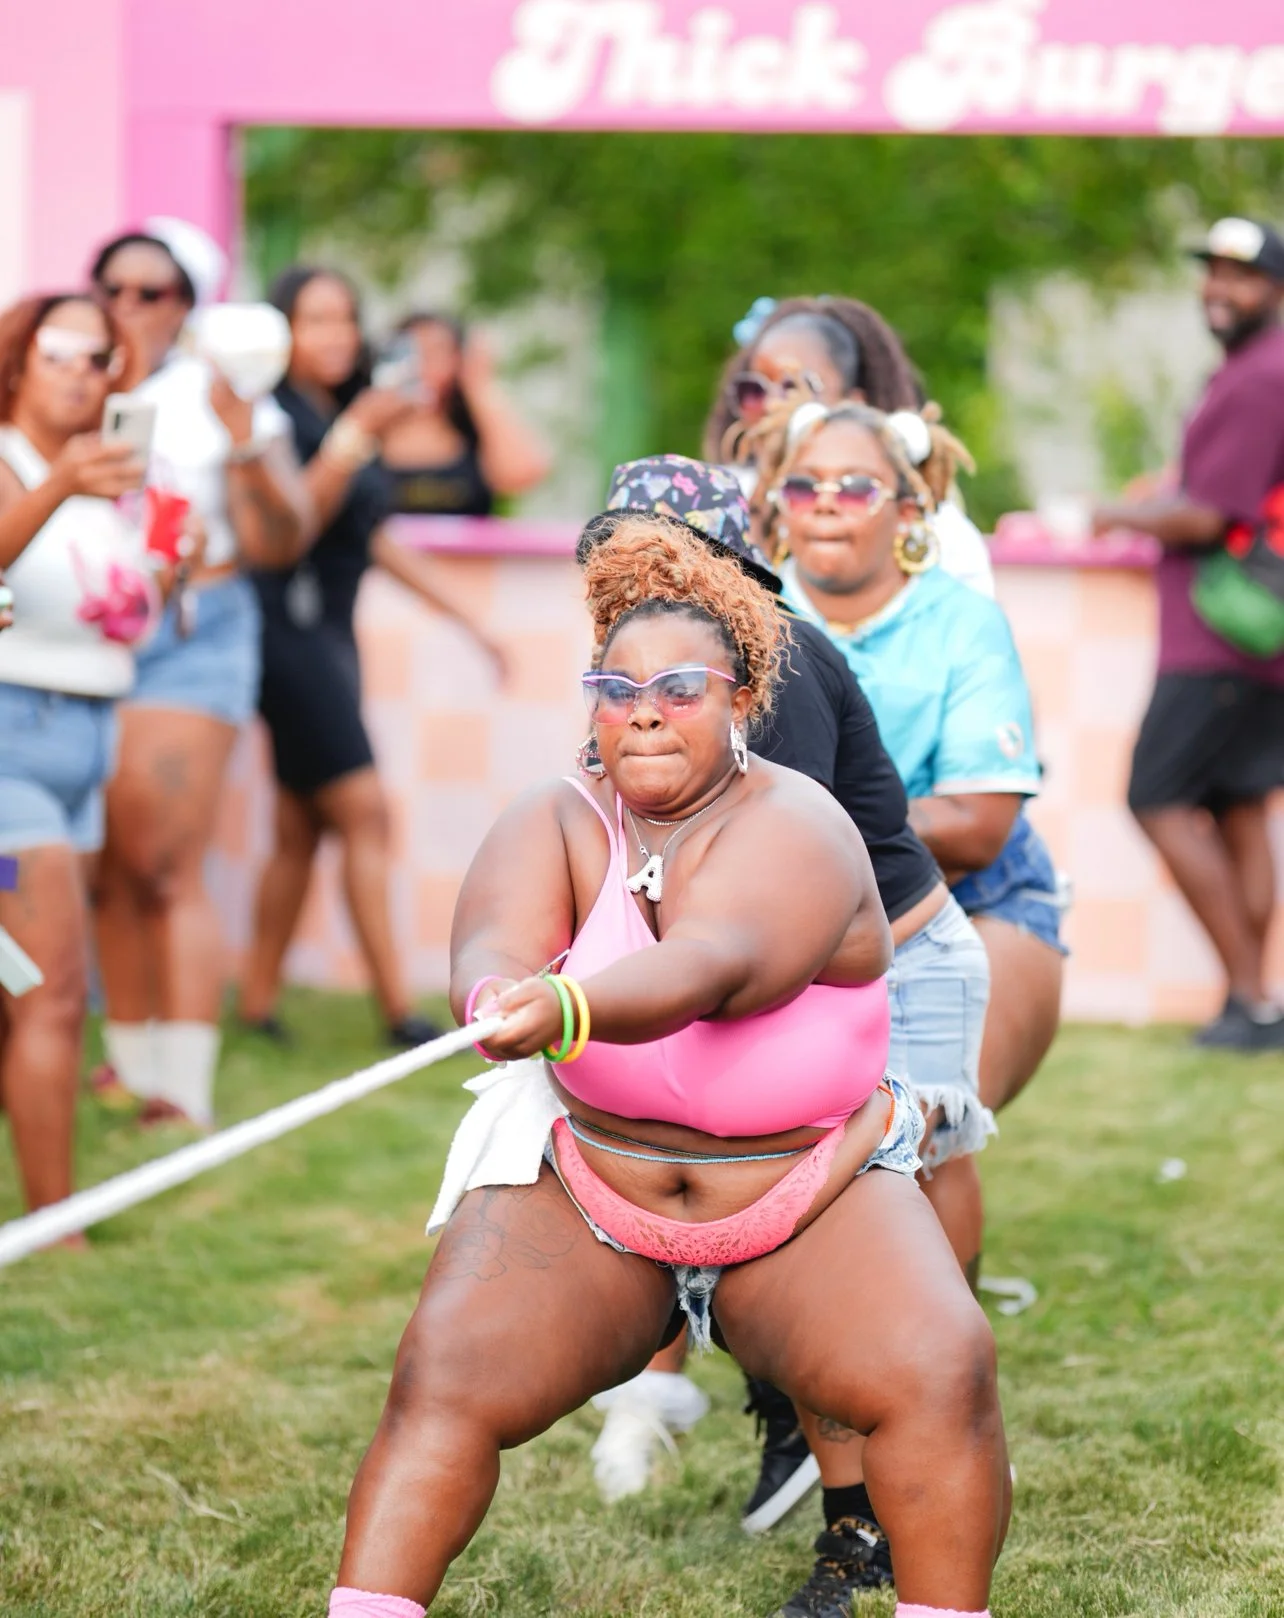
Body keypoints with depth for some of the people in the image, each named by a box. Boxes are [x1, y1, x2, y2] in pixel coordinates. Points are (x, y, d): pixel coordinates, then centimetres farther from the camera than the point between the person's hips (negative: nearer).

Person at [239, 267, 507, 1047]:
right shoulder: (275, 416, -10)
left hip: (330, 632, 9)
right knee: (364, 812, -11)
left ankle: (259, 1001, 14)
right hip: (290, 624, -9)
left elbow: (377, 537, 22)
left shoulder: (346, 415, 16)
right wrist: (352, 441, -34)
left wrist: (464, 615, 24)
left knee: (301, 828, 9)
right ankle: (398, 1008, -11)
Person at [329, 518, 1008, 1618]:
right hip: (587, 1196, 2)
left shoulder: (797, 832, -18)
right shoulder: (557, 826, -7)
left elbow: (710, 967, -38)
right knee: (443, 1381, -19)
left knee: (939, 1371, -24)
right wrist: (495, 998, -54)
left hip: (814, 1201, -2)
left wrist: (568, 1012, -59)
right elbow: (491, 949, -27)